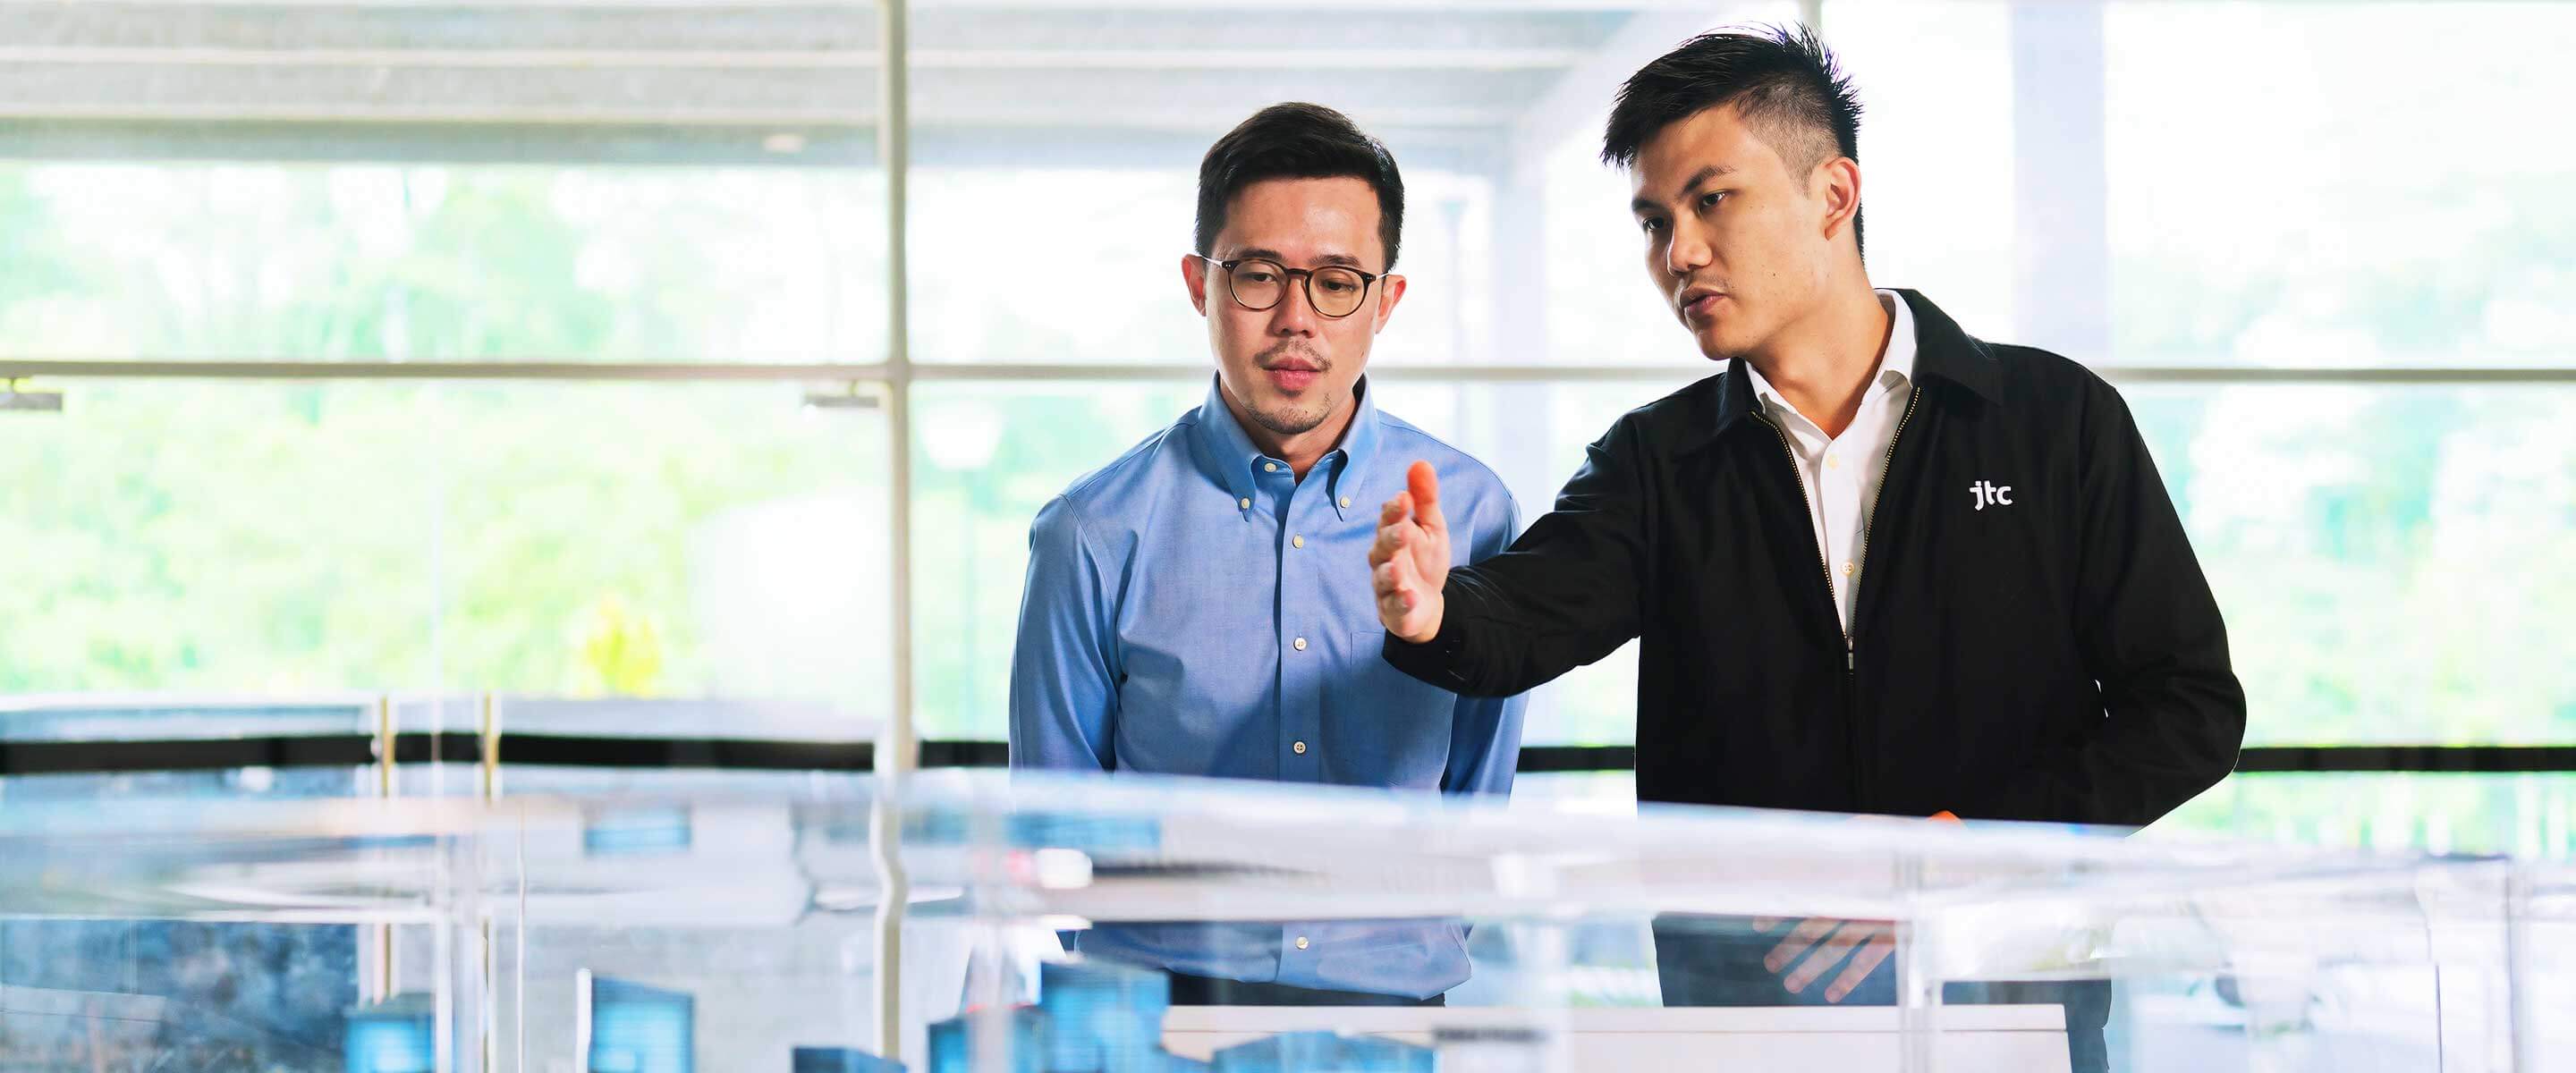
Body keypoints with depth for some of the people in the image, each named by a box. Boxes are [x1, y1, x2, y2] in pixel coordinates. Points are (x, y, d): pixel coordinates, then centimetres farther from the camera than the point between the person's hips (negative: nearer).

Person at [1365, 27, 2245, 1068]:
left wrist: (1964, 840, -14)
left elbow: (2191, 706, -2)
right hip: (1735, 987, 2)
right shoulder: (1657, 460, 6)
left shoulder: (2058, 420, 0)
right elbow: (1531, 611, -13)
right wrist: (1435, 612, -37)